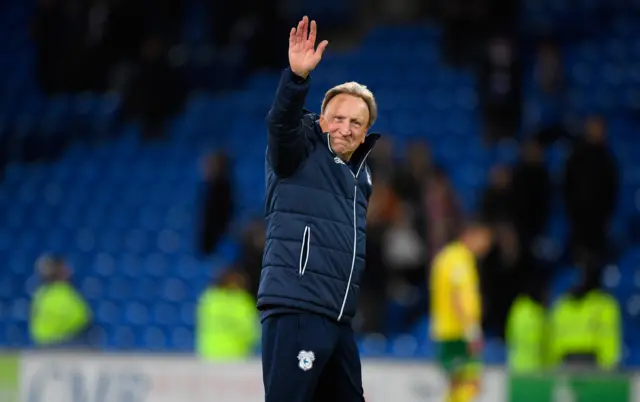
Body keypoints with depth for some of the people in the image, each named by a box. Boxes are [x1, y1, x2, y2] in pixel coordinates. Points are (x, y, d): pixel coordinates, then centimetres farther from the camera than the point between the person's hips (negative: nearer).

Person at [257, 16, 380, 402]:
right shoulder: (302, 153, 1)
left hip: (342, 318, 8)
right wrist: (298, 76, -37)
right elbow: (282, 122, -23)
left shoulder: (363, 173, 21)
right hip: (295, 311, -8)